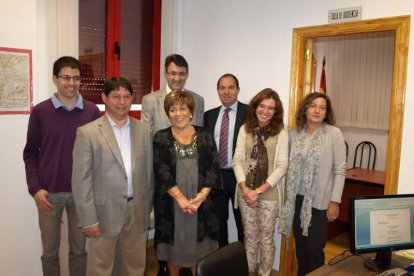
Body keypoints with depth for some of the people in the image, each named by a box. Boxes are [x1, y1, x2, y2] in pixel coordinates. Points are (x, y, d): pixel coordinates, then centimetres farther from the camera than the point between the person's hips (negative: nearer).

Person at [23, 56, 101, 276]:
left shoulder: (92, 111, -2)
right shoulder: (40, 112, -4)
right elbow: (30, 153, 1)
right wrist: (34, 188, -8)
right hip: (49, 192, 0)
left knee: (79, 248, 14)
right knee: (50, 250, 13)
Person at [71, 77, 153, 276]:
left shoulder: (144, 130, 4)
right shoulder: (87, 132, -8)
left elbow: (149, 171, 9)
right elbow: (81, 180, -9)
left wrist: (147, 207, 10)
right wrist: (89, 219, -11)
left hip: (137, 211, 4)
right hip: (105, 212, -3)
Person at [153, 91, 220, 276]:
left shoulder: (205, 136, 4)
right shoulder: (161, 138, 1)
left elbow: (213, 168, -1)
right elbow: (161, 171, -8)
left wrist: (202, 194, -15)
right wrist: (180, 197, -17)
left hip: (200, 201, 1)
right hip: (171, 202, 0)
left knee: (198, 245, 8)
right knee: (173, 244, 11)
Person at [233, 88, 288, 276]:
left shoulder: (281, 132, -6)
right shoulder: (245, 129, 1)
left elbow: (281, 167, -9)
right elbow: (237, 160, 1)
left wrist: (259, 191, -13)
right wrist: (245, 188, -11)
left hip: (269, 194, -2)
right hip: (245, 193, 2)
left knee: (266, 238, 11)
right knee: (249, 236, 15)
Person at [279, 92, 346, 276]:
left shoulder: (334, 134, -10)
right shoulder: (294, 133, 1)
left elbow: (340, 170, -9)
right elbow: (290, 167, 7)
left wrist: (335, 201, -11)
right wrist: (288, 194, 7)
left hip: (320, 200, -3)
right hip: (297, 198, 4)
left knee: (314, 248, 5)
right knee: (300, 245, 15)